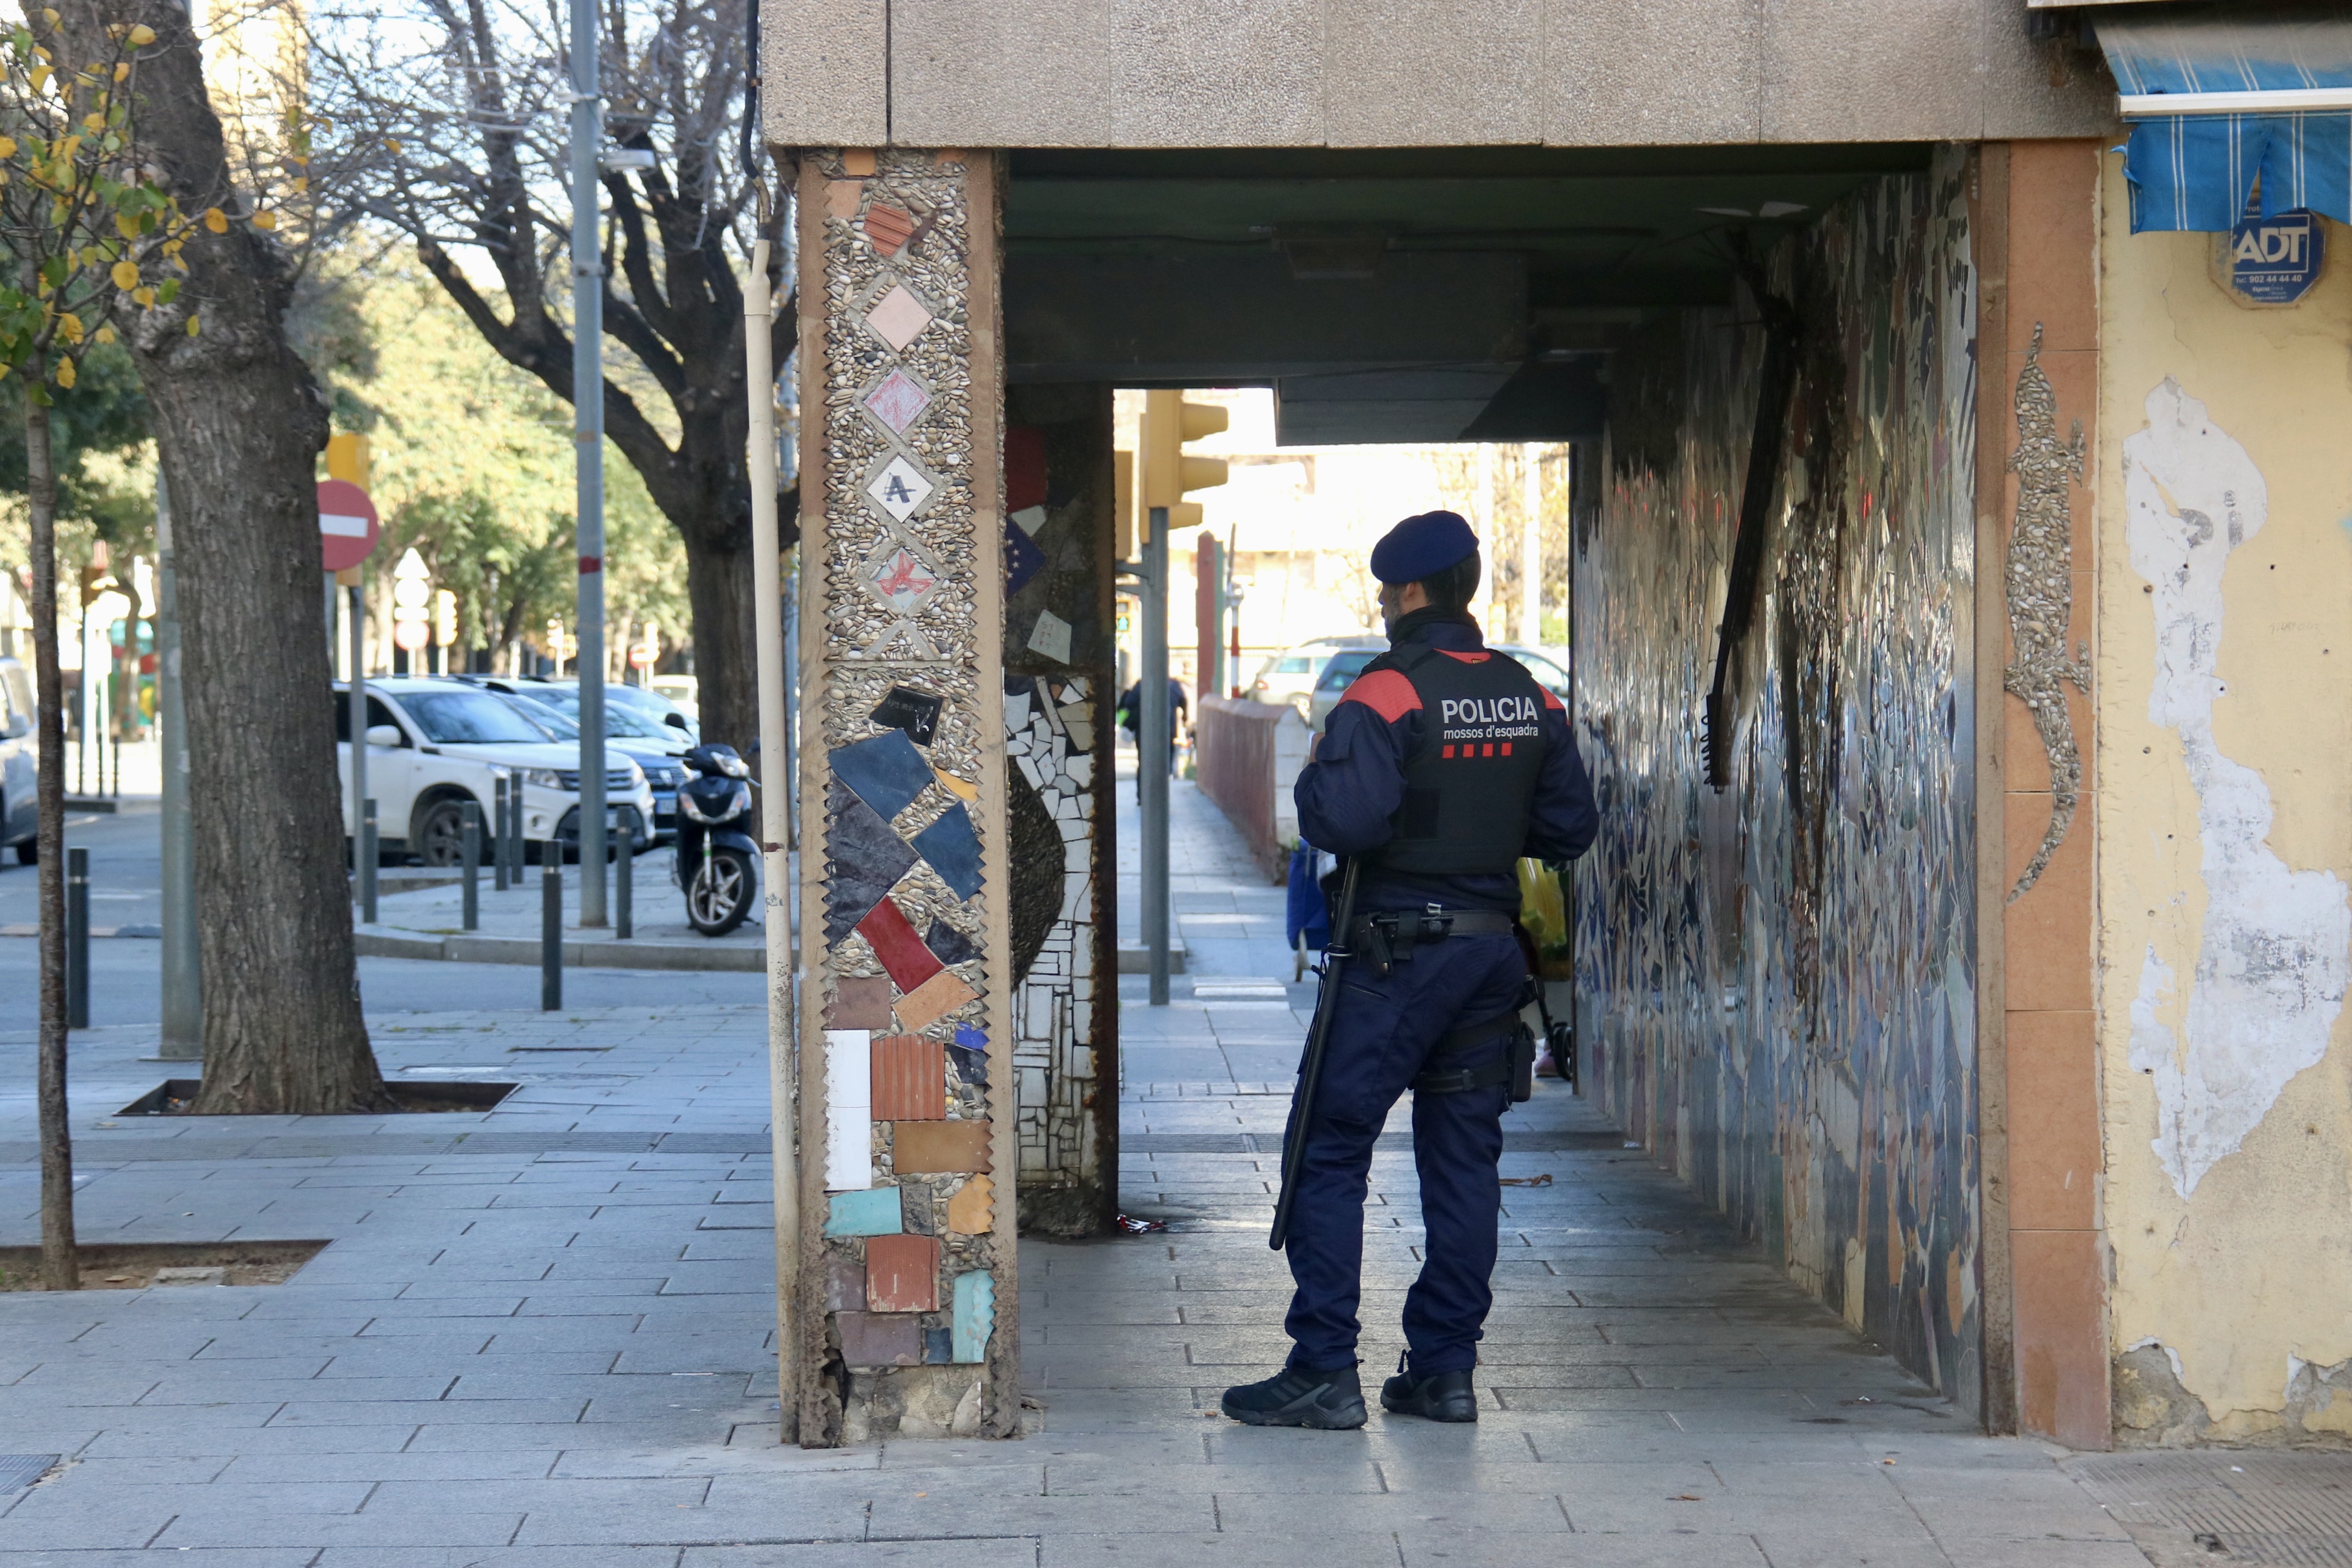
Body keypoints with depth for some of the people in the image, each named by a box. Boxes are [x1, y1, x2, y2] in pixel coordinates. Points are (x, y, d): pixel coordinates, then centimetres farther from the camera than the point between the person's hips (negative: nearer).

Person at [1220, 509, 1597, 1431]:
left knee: (1332, 1151, -1)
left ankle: (1324, 1371, -4)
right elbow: (1569, 828, 11)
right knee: (1463, 1156, 11)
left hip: (1397, 955, -6)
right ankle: (1445, 1369, 11)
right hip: (1491, 950, 6)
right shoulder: (1531, 700, 7)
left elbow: (1344, 821, -24)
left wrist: (1316, 776, -3)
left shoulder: (1387, 695, -13)